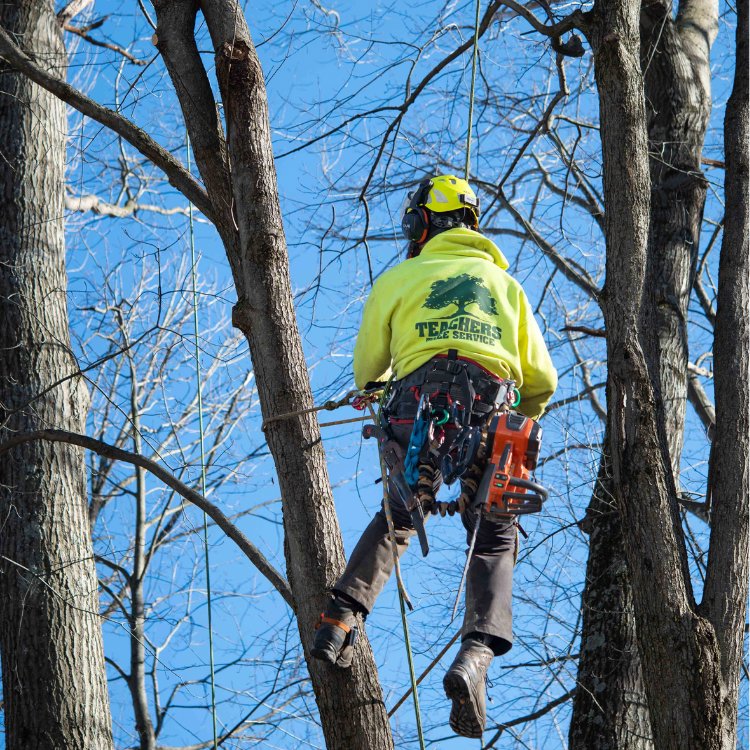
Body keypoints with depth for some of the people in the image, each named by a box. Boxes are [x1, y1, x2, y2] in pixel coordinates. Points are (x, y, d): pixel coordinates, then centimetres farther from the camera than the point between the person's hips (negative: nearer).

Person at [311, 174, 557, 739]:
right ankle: (476, 654, -15)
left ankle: (342, 617, 10)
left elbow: (367, 370, 25)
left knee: (395, 519, 24)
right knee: (495, 542, 8)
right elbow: (541, 381, 21)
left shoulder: (399, 279, 19)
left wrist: (378, 393, 48)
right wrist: (522, 418, 42)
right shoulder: (504, 282, 25)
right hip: (491, 408, 0)